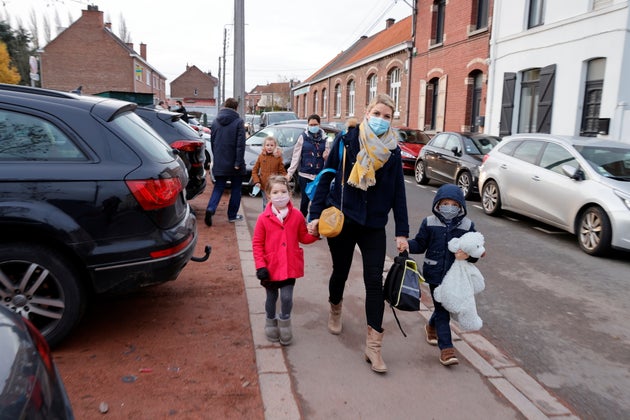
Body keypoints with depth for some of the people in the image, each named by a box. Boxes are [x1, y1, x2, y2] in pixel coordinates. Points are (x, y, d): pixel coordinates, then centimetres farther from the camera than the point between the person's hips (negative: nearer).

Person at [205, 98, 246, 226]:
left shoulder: (215, 122, 7)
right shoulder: (238, 121, -9)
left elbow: (212, 142, 14)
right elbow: (240, 144, -15)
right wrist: (238, 162, -13)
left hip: (219, 163, 4)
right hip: (234, 162, -4)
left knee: (218, 187, 10)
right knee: (236, 189, 10)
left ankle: (210, 209, -12)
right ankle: (232, 215, 15)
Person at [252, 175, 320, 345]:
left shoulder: (297, 215, -6)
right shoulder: (264, 218, -10)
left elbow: (303, 237, 6)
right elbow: (257, 243, -6)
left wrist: (316, 233, -14)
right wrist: (260, 266, -12)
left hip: (290, 266, 0)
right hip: (271, 267, 0)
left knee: (287, 297, -5)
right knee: (271, 297, 15)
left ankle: (284, 321, 24)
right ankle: (271, 322, 41)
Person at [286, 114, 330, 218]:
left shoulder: (324, 138, 9)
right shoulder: (303, 137, 5)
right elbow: (296, 156, 3)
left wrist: (326, 155, -10)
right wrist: (290, 172, -1)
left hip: (319, 175, 1)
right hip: (305, 174, -1)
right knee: (305, 199, -1)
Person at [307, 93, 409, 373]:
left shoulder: (392, 151, 1)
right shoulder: (346, 141, -6)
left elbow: (398, 192, 3)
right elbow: (326, 177, -2)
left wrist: (402, 232, -1)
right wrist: (316, 214, -7)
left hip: (373, 225, 1)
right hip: (341, 220, -1)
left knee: (374, 281, -4)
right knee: (340, 272, 14)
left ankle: (373, 347, 3)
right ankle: (335, 311, 47)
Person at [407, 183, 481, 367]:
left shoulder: (467, 225, -2)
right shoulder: (429, 223, -4)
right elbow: (420, 244, 2)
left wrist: (468, 255, -22)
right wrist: (407, 245, -18)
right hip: (435, 274, -2)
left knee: (444, 308, 19)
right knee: (442, 310, 0)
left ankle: (432, 327, 49)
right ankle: (446, 348, 6)